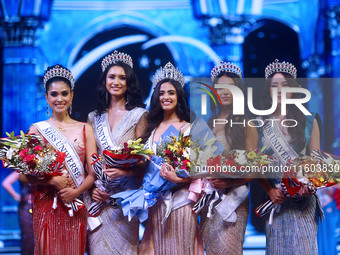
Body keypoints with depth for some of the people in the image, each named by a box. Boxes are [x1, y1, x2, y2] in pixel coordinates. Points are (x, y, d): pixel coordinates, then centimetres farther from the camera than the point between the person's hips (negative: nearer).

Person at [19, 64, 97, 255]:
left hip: (77, 207, 2)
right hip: (46, 207, -1)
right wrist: (52, 181, -16)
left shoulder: (85, 129, 8)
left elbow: (93, 172, 4)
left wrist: (76, 191, -12)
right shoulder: (37, 129, 2)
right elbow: (23, 174, -4)